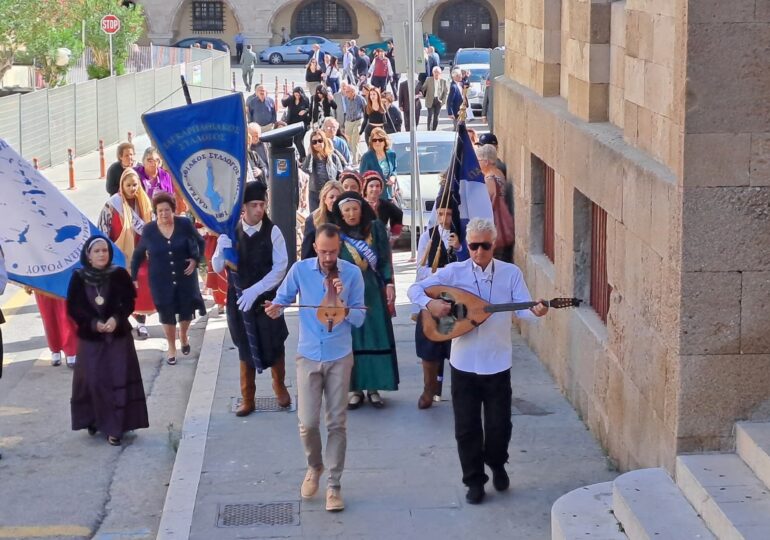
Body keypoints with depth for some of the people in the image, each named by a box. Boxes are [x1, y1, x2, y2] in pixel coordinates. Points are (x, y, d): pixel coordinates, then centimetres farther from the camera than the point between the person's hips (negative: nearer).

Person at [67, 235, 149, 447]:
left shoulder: (119, 274, -5)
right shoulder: (79, 277, -3)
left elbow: (129, 303, -2)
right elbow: (72, 308, -2)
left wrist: (116, 319, -19)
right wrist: (93, 323, -15)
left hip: (118, 335, 0)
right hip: (90, 336, 0)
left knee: (118, 380, -4)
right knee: (93, 381, -4)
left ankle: (115, 427, 0)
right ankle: (93, 420, 15)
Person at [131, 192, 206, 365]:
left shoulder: (185, 224, -11)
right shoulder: (149, 230, -9)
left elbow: (200, 242, 6)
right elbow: (138, 254, 3)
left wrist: (196, 260, -8)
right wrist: (133, 277, 0)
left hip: (185, 277, 0)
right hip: (161, 280, 0)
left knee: (187, 310, 8)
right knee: (167, 314, 4)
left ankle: (183, 335, 42)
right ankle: (172, 348, 27)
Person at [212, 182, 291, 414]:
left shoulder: (272, 232, -11)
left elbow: (280, 268, -15)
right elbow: (217, 267, -5)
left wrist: (254, 291, -22)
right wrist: (222, 249, -26)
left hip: (267, 297, -1)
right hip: (238, 299, 1)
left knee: (274, 345, 10)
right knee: (245, 348, 11)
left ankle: (279, 386, 36)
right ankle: (247, 398, 23)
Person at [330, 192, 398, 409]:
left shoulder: (375, 228, 1)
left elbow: (385, 259, 3)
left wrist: (389, 283, -5)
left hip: (373, 293, 1)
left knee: (375, 338, 2)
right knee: (351, 340, 1)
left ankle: (374, 388, 9)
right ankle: (355, 388, 8)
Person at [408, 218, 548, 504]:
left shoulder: (511, 273, -2)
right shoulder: (453, 272, -3)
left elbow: (522, 308, -10)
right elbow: (415, 289, -2)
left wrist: (536, 311, -32)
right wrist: (430, 303, -22)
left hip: (497, 363, 0)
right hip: (464, 362, 0)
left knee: (499, 425, 7)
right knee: (467, 427, 5)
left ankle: (497, 465, 36)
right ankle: (474, 480, 21)